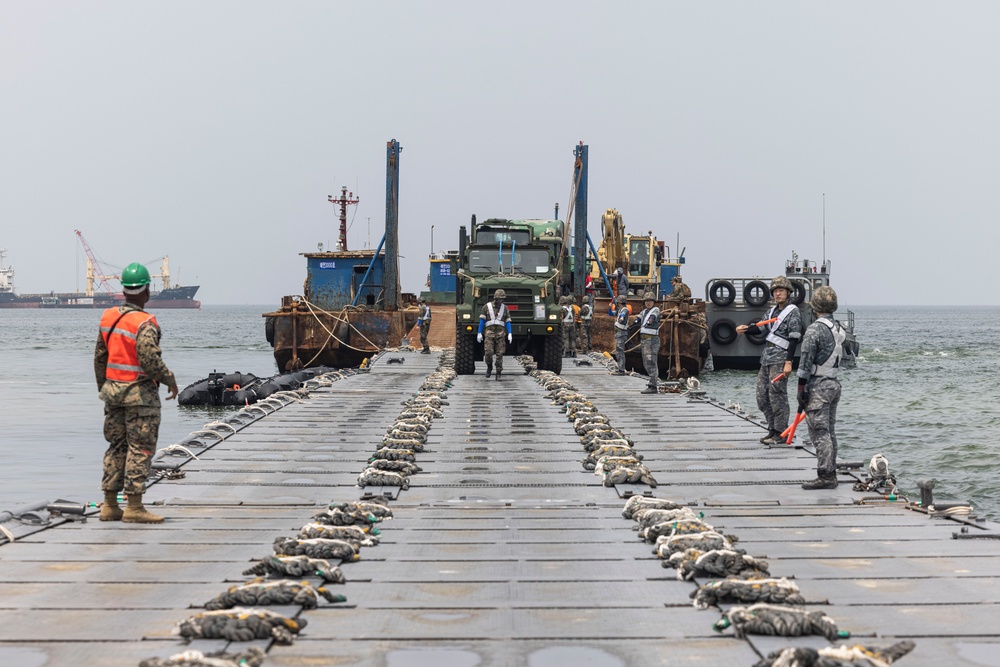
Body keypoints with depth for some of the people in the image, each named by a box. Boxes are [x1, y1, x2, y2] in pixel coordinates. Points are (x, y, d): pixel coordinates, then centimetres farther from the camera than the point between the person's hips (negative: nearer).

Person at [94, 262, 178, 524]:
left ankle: (110, 505, 15)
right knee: (140, 448, -3)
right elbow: (150, 359, -22)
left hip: (113, 390, 7)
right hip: (140, 393, -7)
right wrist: (169, 379, -7)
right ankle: (134, 507, -4)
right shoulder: (144, 323, -17)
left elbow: (100, 356, 12)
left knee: (116, 446, 13)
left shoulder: (108, 317, 6)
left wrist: (102, 387, 22)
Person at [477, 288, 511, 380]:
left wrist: (509, 334, -6)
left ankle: (498, 374, 5)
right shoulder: (487, 306, 2)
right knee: (488, 352, -15)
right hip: (489, 332, -1)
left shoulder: (504, 308, 7)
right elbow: (482, 320, 3)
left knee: (499, 354, -3)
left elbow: (507, 322, 6)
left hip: (500, 333, 1)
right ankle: (489, 366, 14)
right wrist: (479, 333, -3)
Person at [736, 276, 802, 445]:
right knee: (762, 396, 9)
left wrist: (788, 362, -18)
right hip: (766, 359, 8)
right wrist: (745, 328, -9)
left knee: (777, 396, -7)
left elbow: (794, 339, -11)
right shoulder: (772, 311, 19)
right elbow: (760, 327, 12)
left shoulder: (793, 312, -5)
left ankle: (781, 433, -1)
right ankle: (773, 429, 18)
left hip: (780, 360, -8)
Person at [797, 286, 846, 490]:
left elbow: (806, 363, -17)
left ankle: (825, 476, -9)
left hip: (818, 386, -9)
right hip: (834, 384, 9)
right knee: (829, 431, 13)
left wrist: (801, 391, -12)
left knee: (819, 432, -7)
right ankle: (831, 473, 17)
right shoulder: (840, 329, 10)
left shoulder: (815, 330, -16)